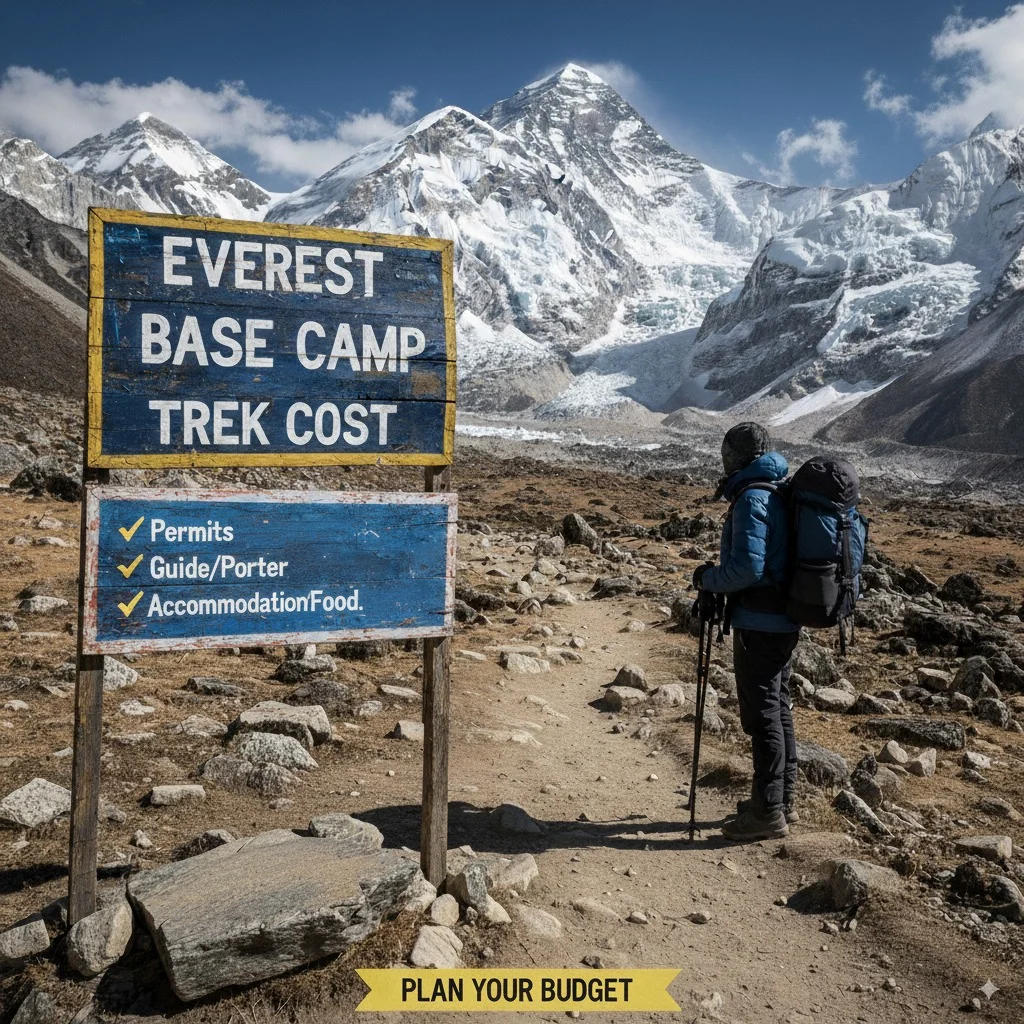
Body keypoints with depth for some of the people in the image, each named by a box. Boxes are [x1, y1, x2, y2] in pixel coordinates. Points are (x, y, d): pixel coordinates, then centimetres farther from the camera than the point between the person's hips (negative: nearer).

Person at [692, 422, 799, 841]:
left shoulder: (752, 498, -16)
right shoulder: (784, 493, 12)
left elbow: (747, 567, -24)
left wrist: (708, 578, -7)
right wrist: (718, 576, 18)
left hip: (759, 624, -9)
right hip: (786, 620, 10)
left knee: (762, 715, -3)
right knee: (778, 708, 17)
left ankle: (768, 813, 5)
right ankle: (782, 800, 28)